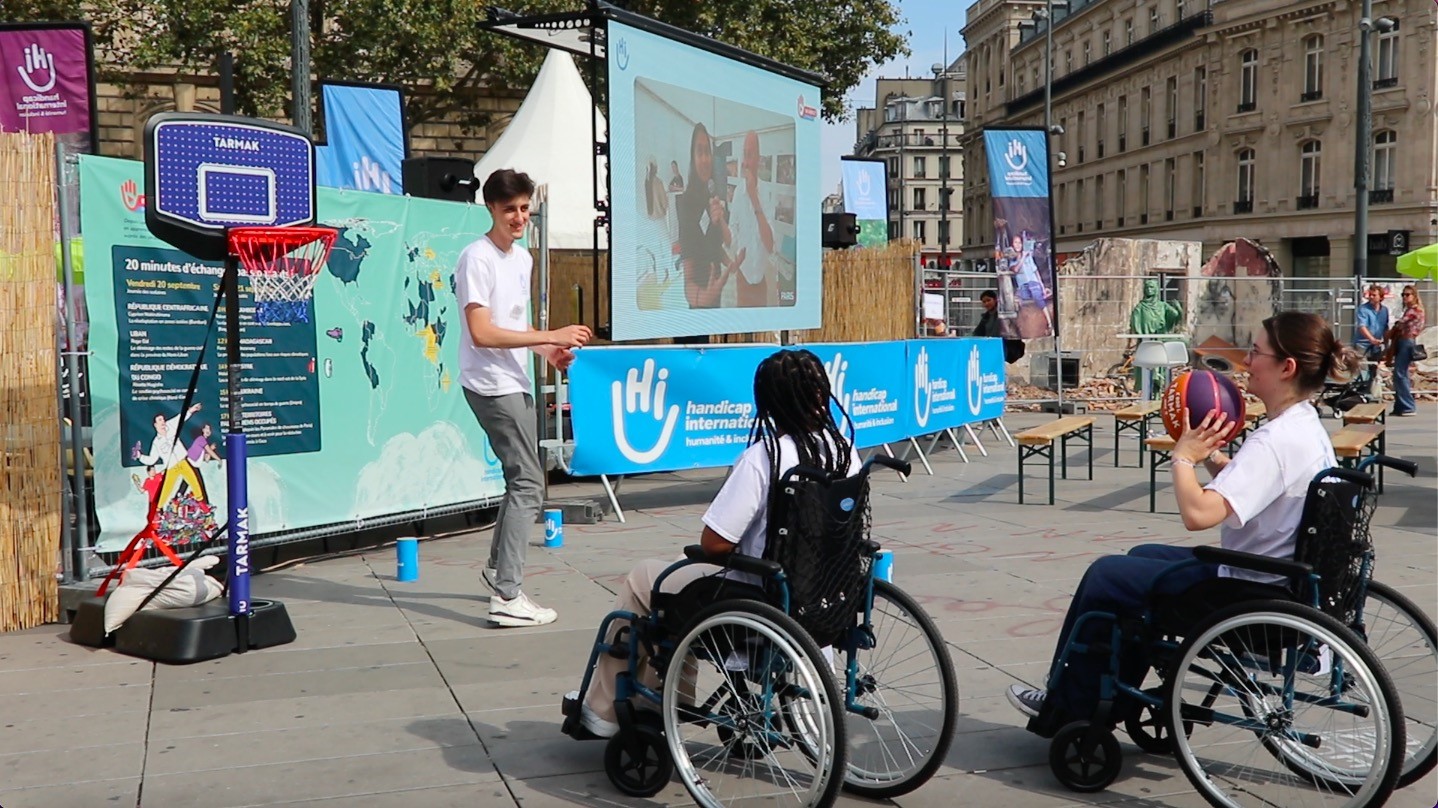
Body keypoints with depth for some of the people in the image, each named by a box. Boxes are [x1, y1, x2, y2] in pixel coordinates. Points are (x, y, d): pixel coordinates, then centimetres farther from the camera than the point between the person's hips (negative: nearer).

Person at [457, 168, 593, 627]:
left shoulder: (522, 258, 15)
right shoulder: (477, 259, -14)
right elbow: (482, 333, -22)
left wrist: (549, 352, 6)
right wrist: (551, 336, -23)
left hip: (515, 383, 10)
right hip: (490, 384, -10)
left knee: (522, 478, 20)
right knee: (528, 483, -13)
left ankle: (498, 568, 38)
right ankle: (507, 598, -11)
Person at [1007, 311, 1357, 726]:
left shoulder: (1277, 440, -27)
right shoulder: (1305, 426, 5)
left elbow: (1198, 513, -36)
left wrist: (1184, 456, -19)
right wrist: (1214, 458, 0)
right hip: (1282, 579, 10)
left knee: (1104, 576, 4)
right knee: (1143, 555, 27)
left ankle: (1064, 711, 22)